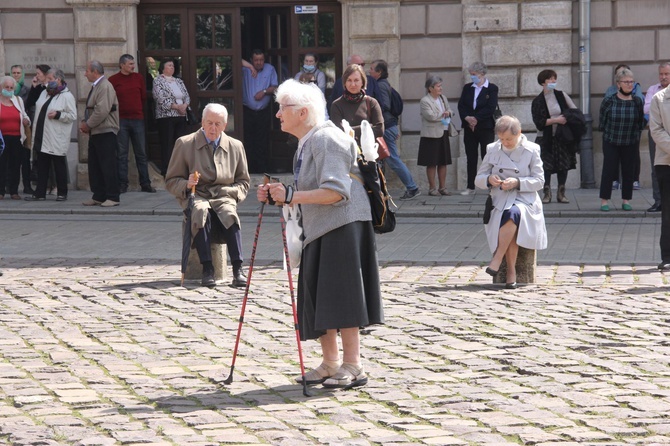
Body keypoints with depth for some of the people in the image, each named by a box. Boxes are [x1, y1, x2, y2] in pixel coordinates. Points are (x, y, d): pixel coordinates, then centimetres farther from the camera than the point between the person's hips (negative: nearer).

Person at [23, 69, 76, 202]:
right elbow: (38, 110, 22)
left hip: (57, 140, -7)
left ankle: (62, 193, 11)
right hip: (42, 138, 7)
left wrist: (58, 115, -20)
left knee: (59, 166, 2)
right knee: (42, 166, 9)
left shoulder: (67, 96, -9)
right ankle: (40, 193, 14)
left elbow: (73, 116, -12)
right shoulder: (44, 93, 14)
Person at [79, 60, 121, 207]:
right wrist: (84, 122, 6)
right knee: (94, 166, 11)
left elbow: (102, 111, -23)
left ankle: (113, 197, -2)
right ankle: (98, 196, 17)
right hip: (95, 133, 10)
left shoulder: (105, 87, -14)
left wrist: (88, 124, -14)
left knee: (108, 166, -6)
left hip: (105, 133, -10)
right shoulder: (95, 87, 17)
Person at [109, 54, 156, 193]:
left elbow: (144, 97, 13)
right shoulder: (113, 80, -2)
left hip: (137, 119, 3)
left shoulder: (138, 78, 8)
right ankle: (122, 184, 5)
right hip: (121, 120, -3)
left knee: (141, 153, 6)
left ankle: (145, 184, 9)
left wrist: (139, 111, 12)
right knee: (122, 154, 2)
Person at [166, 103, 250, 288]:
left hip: (223, 197, 1)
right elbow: (171, 181, 9)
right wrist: (186, 184, -13)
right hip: (196, 196, -1)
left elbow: (243, 181, 23)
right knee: (201, 211, -38)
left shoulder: (235, 146, 15)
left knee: (229, 214, -35)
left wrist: (233, 193, -1)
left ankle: (238, 269, -38)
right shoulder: (184, 144, 8)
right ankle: (207, 269, -38)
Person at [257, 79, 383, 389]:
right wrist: (276, 195, 7)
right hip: (320, 230, 10)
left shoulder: (326, 139, -15)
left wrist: (290, 196, -24)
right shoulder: (306, 143, 17)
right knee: (318, 296, 11)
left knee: (341, 293, -9)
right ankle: (330, 363, 20)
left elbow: (335, 191, -24)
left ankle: (353, 367, -4)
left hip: (343, 225, -10)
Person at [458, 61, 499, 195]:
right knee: (471, 158, 7)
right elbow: (461, 105, 3)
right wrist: (467, 118, -13)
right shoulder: (467, 88, 10)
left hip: (485, 128, -4)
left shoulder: (492, 88, -3)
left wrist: (476, 119, -16)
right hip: (469, 128, 4)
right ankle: (470, 187, 12)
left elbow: (490, 108, -12)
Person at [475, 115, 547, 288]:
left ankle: (497, 259, -32)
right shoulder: (492, 149, 10)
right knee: (510, 221, -33)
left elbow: (539, 181, 1)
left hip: (525, 201, -2)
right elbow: (478, 178, 13)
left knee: (513, 214, -38)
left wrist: (518, 182, -16)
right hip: (500, 202, 2)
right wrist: (489, 179, -11)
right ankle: (511, 271, -27)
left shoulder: (532, 150, 4)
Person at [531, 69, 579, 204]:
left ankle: (561, 193, 11)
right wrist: (556, 120, -17)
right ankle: (547, 193, 5)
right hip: (546, 138, -2)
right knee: (546, 166, -4)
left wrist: (568, 119, -9)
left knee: (563, 165, 2)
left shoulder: (561, 95, 5)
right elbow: (539, 122, -10)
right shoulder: (537, 101, -2)